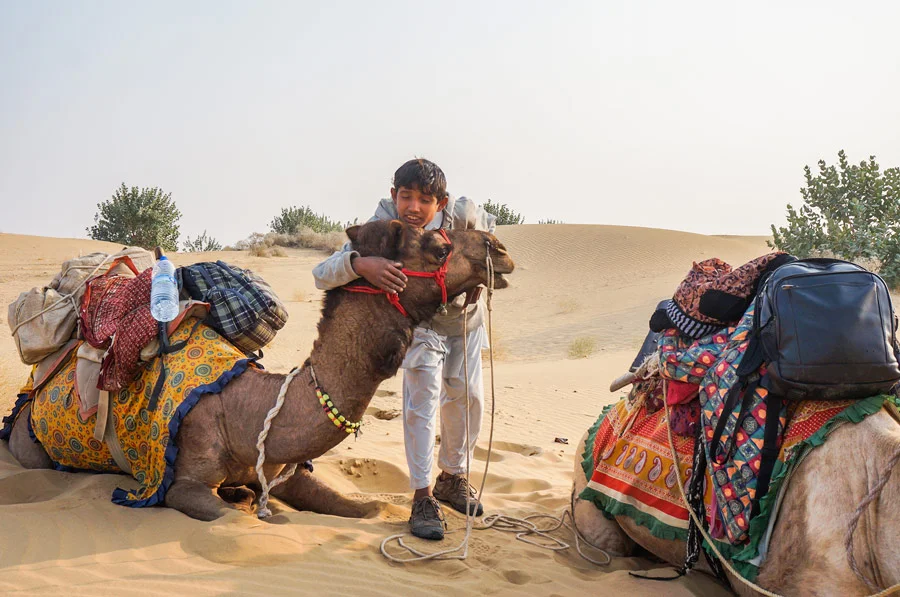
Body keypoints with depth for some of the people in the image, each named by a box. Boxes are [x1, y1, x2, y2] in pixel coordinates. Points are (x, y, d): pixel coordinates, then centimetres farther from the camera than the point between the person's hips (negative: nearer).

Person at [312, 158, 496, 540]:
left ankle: (452, 477, 30)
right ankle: (423, 498, -8)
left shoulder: (460, 213, -29)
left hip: (464, 318, 3)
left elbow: (488, 226, -1)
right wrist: (360, 263, -63)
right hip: (419, 322, -3)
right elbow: (322, 275, -45)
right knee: (422, 396, -17)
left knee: (468, 397, 7)